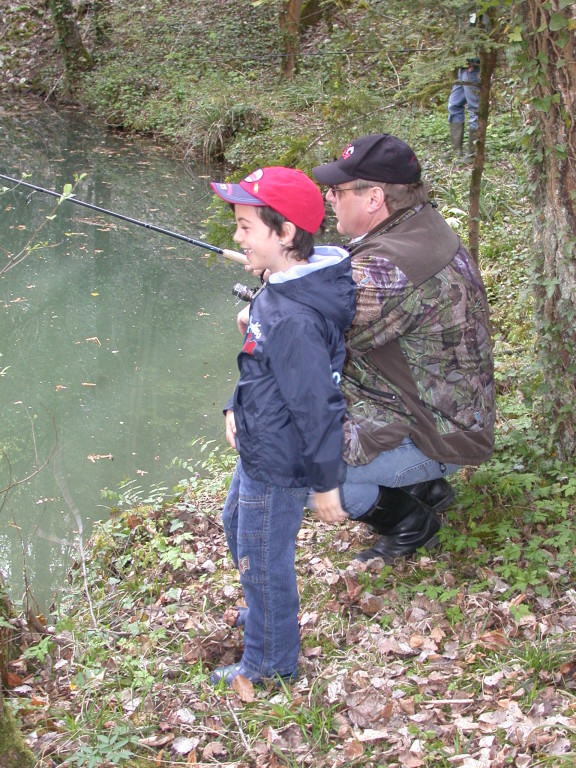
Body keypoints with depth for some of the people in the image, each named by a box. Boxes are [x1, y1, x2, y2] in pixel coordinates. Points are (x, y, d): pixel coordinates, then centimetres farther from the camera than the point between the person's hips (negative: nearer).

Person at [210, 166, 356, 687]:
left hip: (278, 468, -10)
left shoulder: (294, 320, -34)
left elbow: (318, 405, -28)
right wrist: (237, 408, 7)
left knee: (263, 561, 10)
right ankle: (264, 614, 54)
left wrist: (326, 483, -20)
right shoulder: (277, 291, -3)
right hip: (259, 450, 10)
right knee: (237, 525, 31)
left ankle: (271, 662, 32)